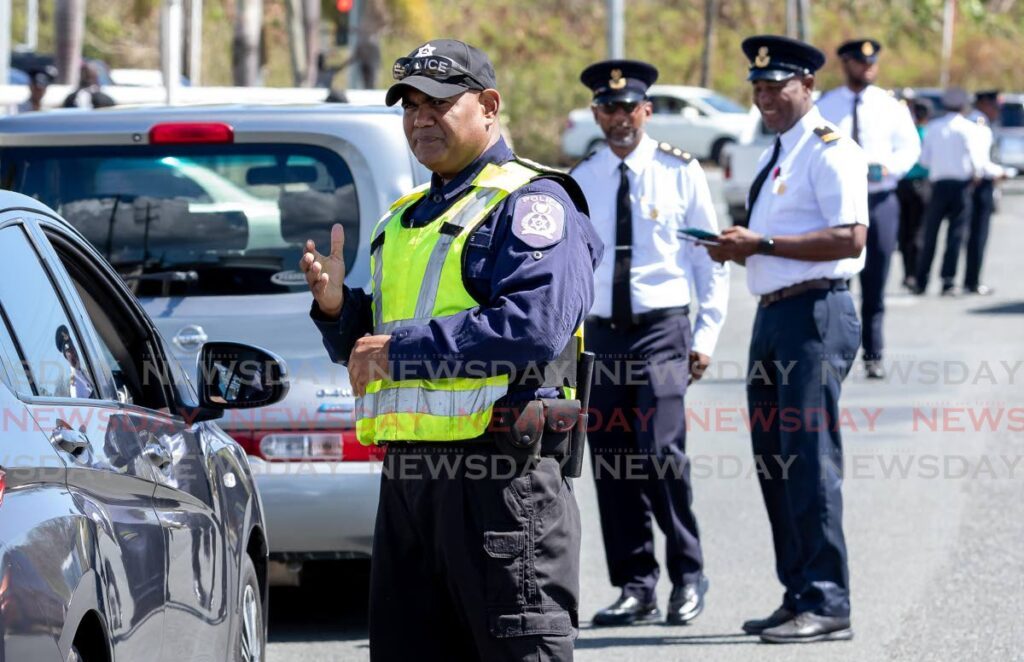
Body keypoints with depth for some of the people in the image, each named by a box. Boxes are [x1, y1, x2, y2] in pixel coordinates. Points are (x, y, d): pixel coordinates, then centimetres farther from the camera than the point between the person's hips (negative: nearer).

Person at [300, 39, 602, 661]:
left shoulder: (530, 202, -5)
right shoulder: (403, 219, 23)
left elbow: (536, 326, -21)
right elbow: (370, 343, 28)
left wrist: (404, 352, -19)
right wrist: (337, 308, 4)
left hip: (500, 474, -9)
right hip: (409, 474, 9)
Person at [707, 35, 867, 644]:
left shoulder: (829, 151, -10)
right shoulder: (778, 154, 19)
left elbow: (849, 238, -20)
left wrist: (762, 243, -21)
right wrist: (739, 247, 7)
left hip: (815, 315, -10)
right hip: (774, 314, 10)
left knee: (810, 461, -10)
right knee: (774, 462, 12)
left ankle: (827, 605, -8)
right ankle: (799, 597, 19)